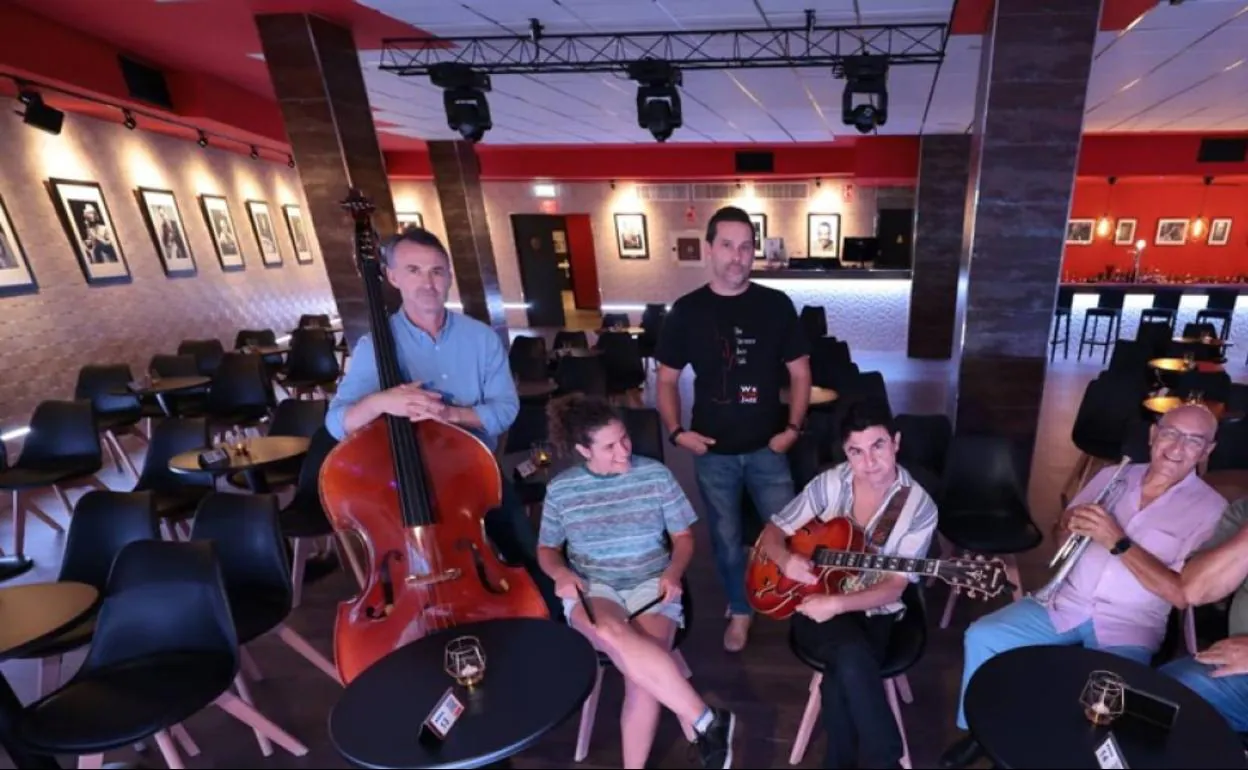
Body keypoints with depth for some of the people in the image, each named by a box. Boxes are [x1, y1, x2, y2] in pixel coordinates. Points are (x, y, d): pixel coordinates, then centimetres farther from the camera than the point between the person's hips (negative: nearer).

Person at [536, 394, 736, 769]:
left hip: (651, 585, 0)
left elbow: (683, 537, 6)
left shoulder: (655, 474, -2)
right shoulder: (561, 489, -1)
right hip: (592, 588, 0)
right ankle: (706, 721, -25)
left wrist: (673, 572, -13)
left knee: (641, 672, -29)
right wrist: (560, 572, -11)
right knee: (616, 635, -35)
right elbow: (546, 549, 11)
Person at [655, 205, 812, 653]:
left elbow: (800, 371, 3)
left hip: (767, 447, 0)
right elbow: (667, 379, 3)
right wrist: (676, 431, -9)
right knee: (726, 539, 13)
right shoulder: (686, 311, -4)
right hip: (713, 452, 0)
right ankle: (740, 611, 37)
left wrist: (793, 427, -6)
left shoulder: (776, 305, -3)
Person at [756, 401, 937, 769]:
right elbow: (772, 532, 0)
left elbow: (894, 587, -13)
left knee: (842, 678, -28)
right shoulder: (830, 484, -6)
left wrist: (837, 603, -28)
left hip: (873, 613, 0)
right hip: (814, 604, 0)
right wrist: (787, 560, -23)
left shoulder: (918, 506, -9)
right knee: (854, 659, -30)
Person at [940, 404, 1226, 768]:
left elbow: (1183, 594, -14)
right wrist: (1068, 525, -11)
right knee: (981, 637, -11)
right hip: (1065, 602, 3)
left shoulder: (1210, 509, -5)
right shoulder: (1111, 475, 7)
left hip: (1129, 625, -3)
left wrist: (1118, 542, -23)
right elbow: (1060, 538, 13)